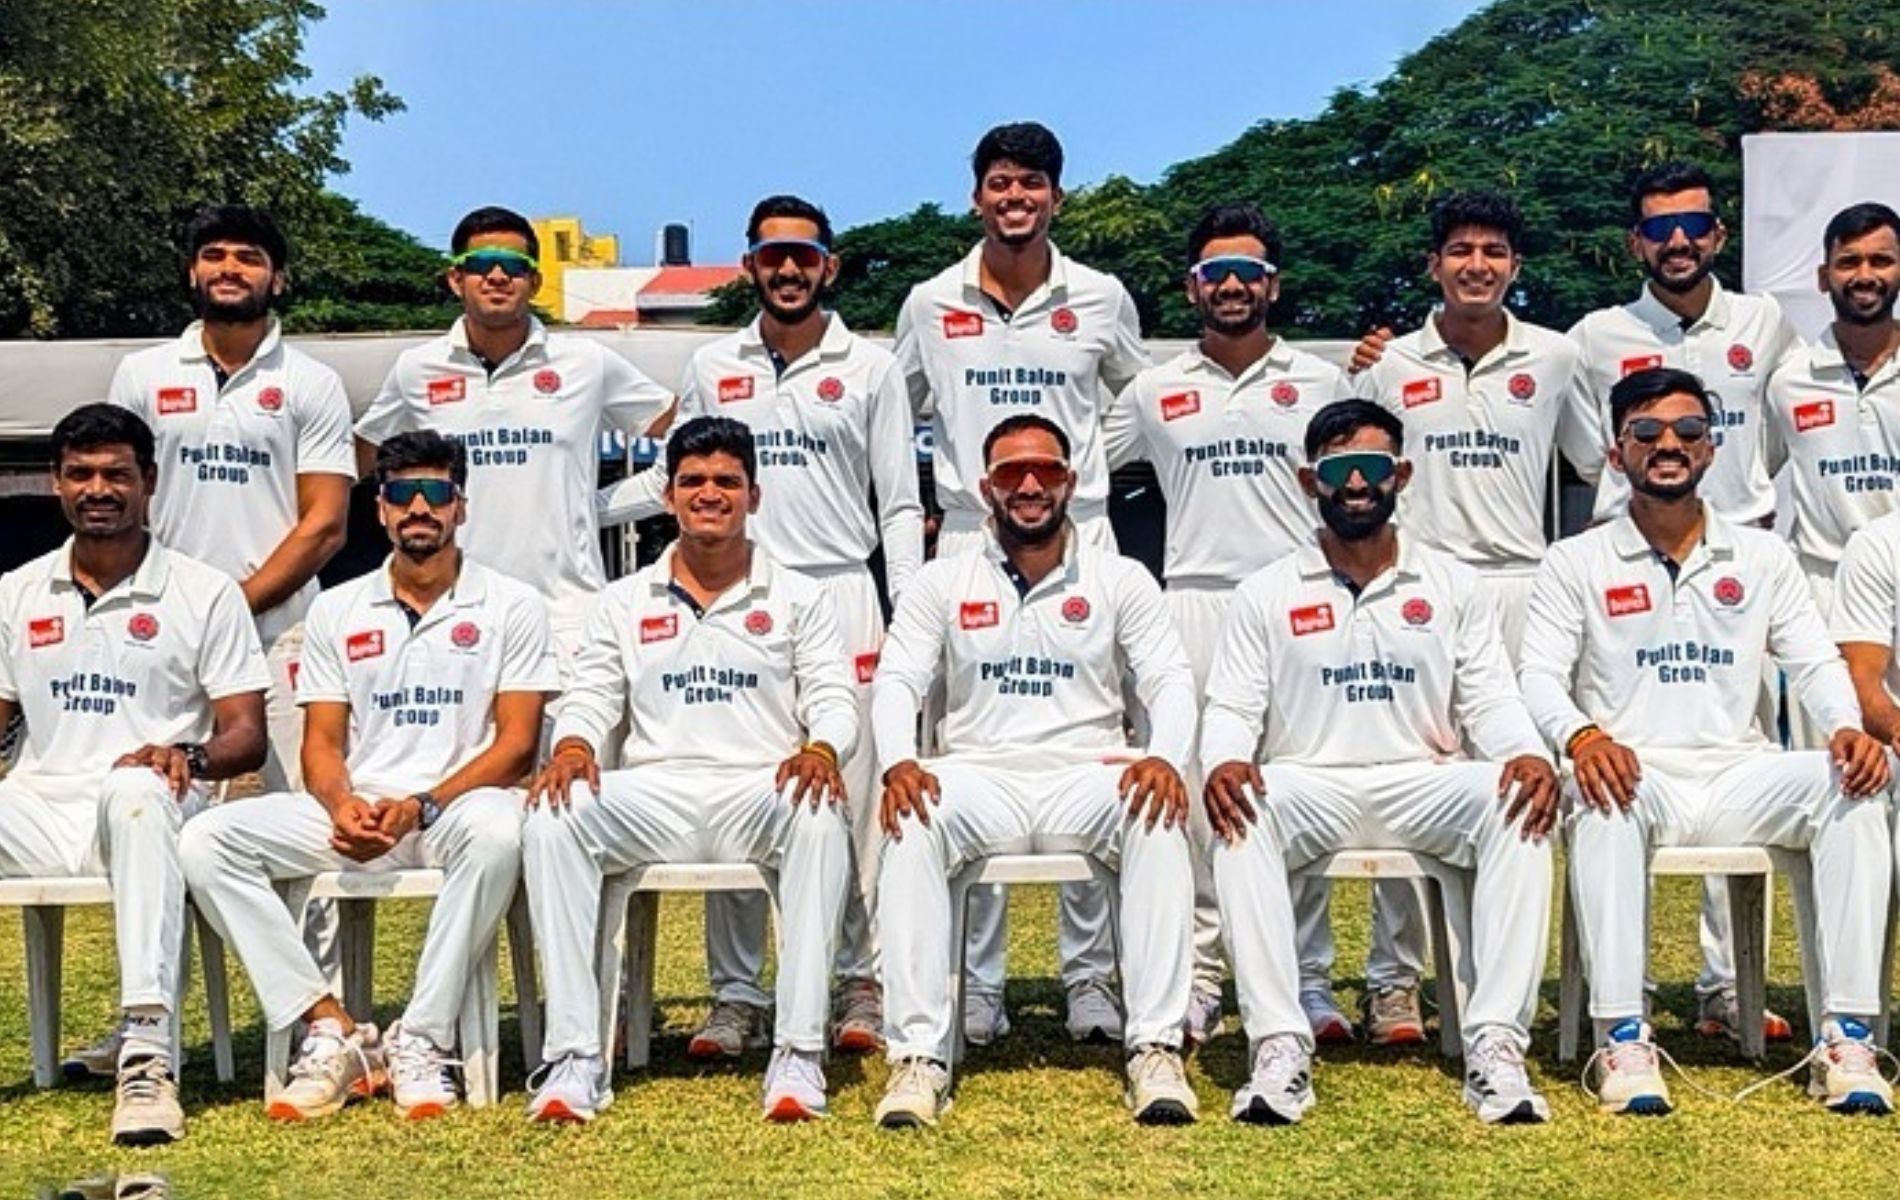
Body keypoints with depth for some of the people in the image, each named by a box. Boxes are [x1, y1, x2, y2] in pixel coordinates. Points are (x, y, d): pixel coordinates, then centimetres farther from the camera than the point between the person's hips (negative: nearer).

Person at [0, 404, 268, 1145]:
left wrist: (190, 758, -22)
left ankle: (149, 1052, -47)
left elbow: (247, 739, 1)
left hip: (149, 808, -3)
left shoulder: (205, 594, 6)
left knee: (136, 792, -40)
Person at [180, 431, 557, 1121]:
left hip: (456, 805, -3)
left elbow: (516, 743, -2)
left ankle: (422, 1041, -28)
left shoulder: (512, 606, 5)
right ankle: (332, 1031, -20)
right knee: (206, 841, -19)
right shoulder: (337, 611, 16)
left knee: (494, 830, -40)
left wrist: (420, 807, -17)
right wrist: (342, 806, -13)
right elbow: (322, 740, 10)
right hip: (354, 811, 4)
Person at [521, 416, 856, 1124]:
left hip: (761, 792, -1)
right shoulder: (625, 602, 19)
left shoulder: (796, 598, 15)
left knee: (820, 819, -37)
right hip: (653, 794, 2)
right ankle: (575, 1057, -29)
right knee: (551, 819, -29)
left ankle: (799, 1052, -34)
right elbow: (590, 696, 12)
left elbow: (833, 698, 6)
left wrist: (821, 749, -18)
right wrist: (573, 746, -13)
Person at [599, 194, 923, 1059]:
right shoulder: (712, 368, 12)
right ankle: (736, 996, 8)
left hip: (841, 596, -2)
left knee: (851, 794, -1)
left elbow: (899, 504, 6)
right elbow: (679, 478, 18)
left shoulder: (871, 368, 7)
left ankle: (861, 985, 9)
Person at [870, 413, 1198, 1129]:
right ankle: (919, 1055, -33)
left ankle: (1156, 1049, -32)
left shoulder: (1121, 581, 11)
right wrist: (898, 761, -20)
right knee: (913, 822, -34)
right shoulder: (942, 583, 12)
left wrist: (1165, 756, -21)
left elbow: (1170, 681, 3)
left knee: (1160, 815, -34)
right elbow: (896, 682, 3)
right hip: (980, 778, 0)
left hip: (1088, 775, 0)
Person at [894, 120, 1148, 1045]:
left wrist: (1090, 470, 12)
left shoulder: (1102, 301, 6)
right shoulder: (931, 304, 7)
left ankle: (1091, 975, 9)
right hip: (968, 551, 0)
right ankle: (978, 983, 9)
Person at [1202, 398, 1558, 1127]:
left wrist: (1528, 754, -18)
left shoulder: (1454, 586, 12)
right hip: (1307, 787, -1)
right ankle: (1280, 1047, -35)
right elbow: (1230, 708, 4)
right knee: (1240, 818, -34)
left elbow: (1491, 701, 6)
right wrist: (1223, 761, -21)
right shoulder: (1266, 594, 9)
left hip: (1425, 783, 1)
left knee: (1519, 810, -30)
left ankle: (1496, 1045, -31)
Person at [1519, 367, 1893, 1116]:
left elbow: (1815, 662, 8)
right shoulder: (1577, 563, 8)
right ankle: (1621, 1037, -37)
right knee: (1600, 791, -38)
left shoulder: (1762, 556, 16)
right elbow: (1539, 676, -2)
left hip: (1738, 777, 3)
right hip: (1636, 779, -2)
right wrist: (1581, 735, -25)